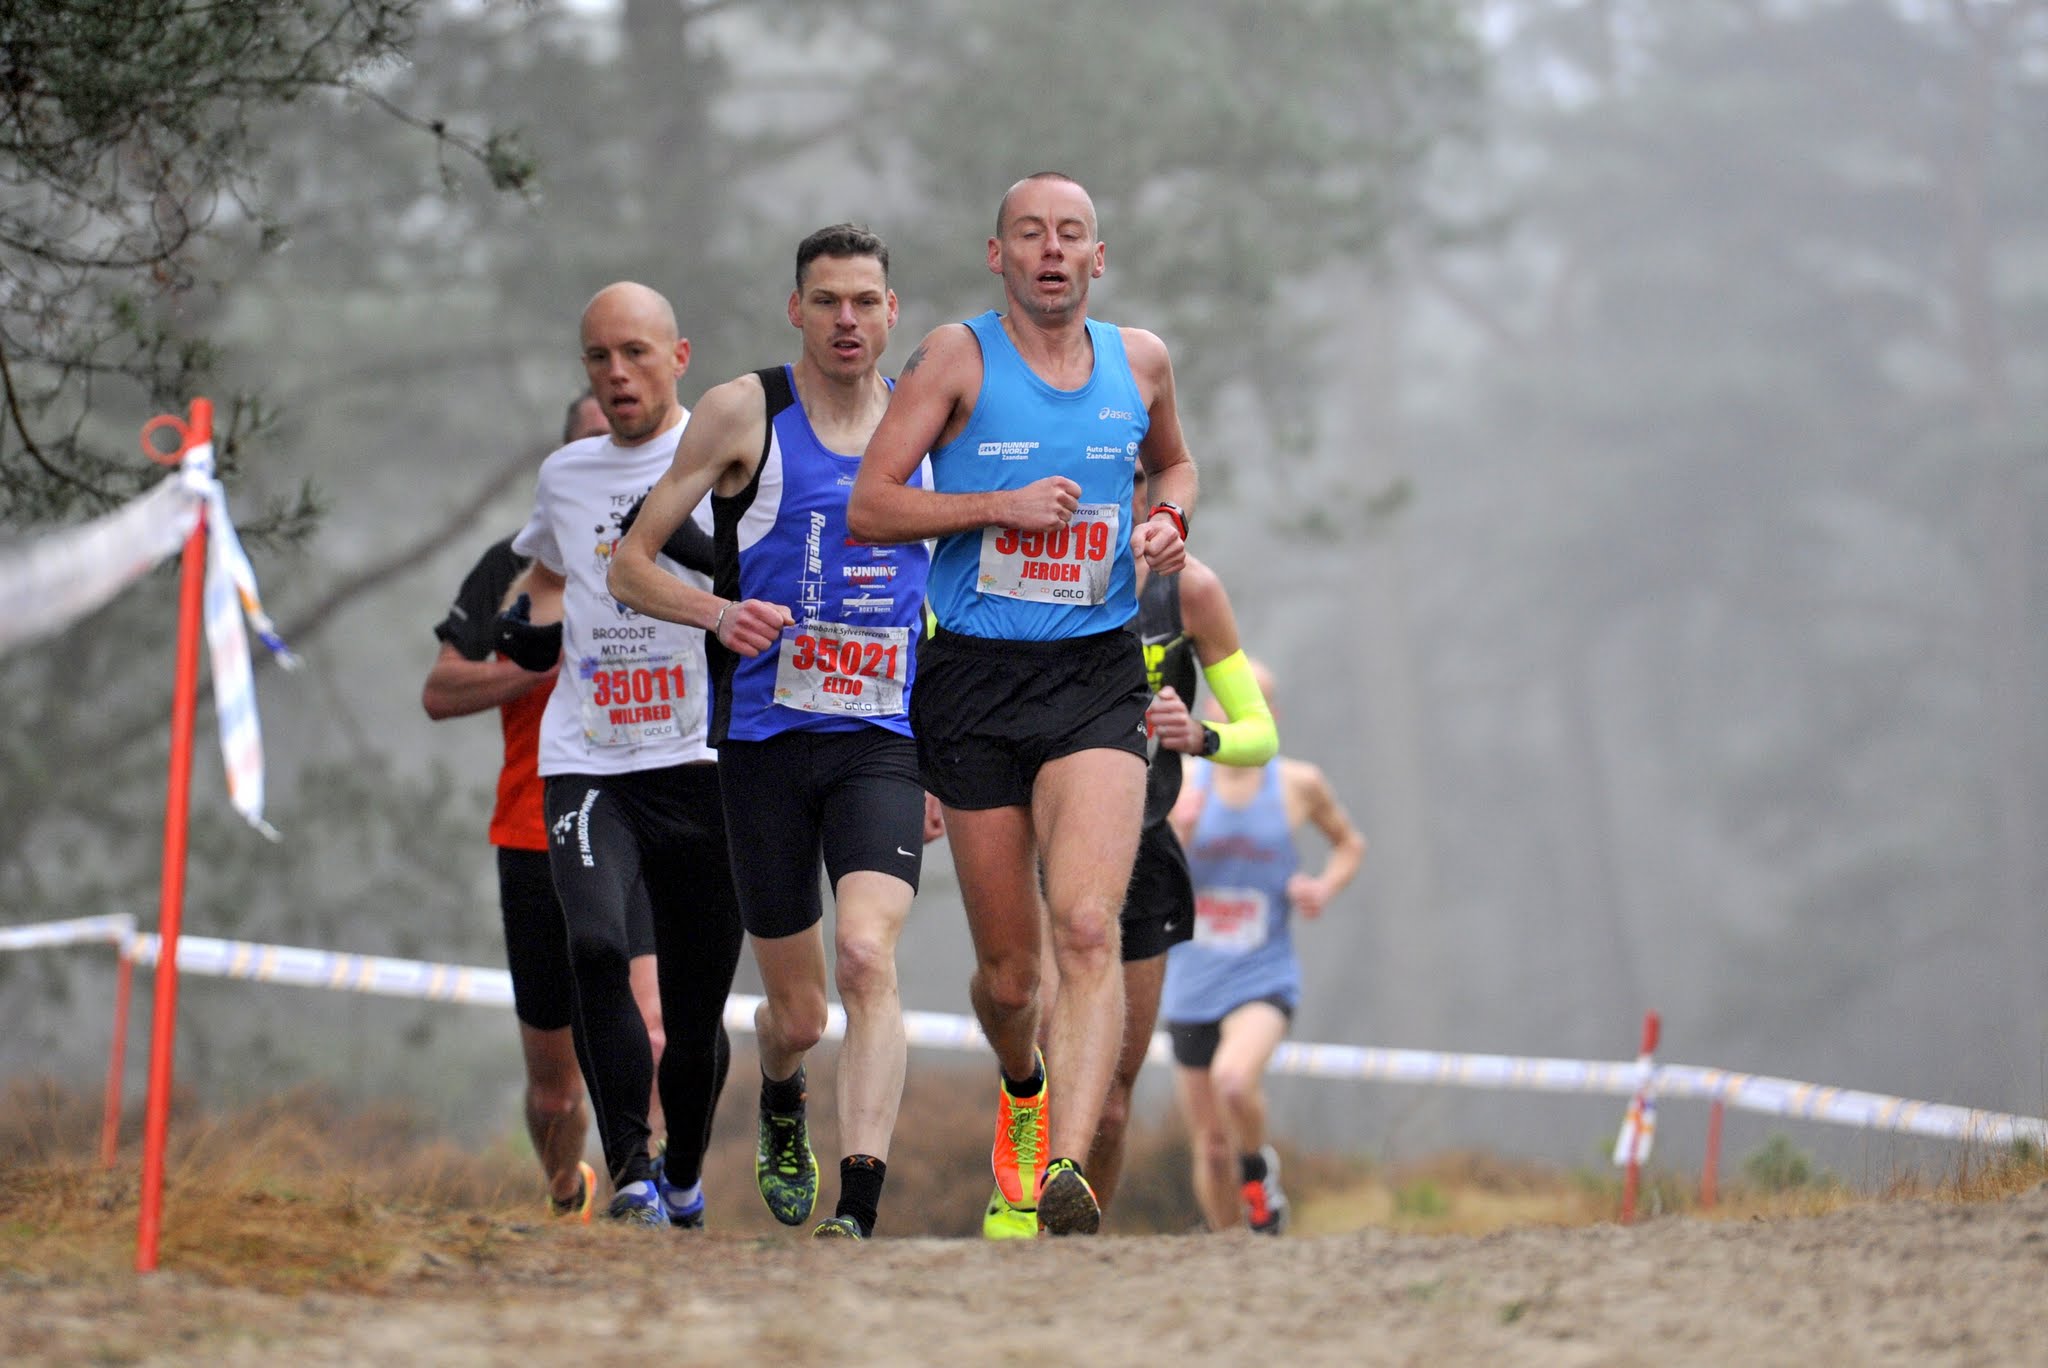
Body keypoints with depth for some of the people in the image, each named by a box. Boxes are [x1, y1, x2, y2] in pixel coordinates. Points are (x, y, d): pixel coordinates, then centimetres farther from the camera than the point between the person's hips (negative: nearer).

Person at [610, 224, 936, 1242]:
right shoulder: (744, 414, -2)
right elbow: (630, 565, -1)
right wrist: (721, 613, -20)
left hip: (882, 743, 1)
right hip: (766, 739, -1)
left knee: (866, 954, -24)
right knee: (797, 1012, 7)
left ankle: (858, 1211, -28)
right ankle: (781, 1112, 44)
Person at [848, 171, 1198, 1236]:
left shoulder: (1138, 360, 9)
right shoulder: (959, 357, -1)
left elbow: (1172, 461, 29)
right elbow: (868, 509, -5)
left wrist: (1169, 520, 7)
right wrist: (1004, 505, -16)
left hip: (1097, 678, 1)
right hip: (975, 678, -1)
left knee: (1087, 927, -21)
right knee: (1008, 969, 7)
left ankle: (1066, 1169, -31)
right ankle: (1023, 1088, 41)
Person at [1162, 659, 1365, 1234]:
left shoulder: (1299, 785, -2)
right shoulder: (1180, 783, -1)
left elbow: (1349, 844, 17)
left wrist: (1325, 888, -3)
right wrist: (1178, 834, -20)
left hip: (1263, 977, -2)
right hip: (1191, 986, 2)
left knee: (1233, 1078, -33)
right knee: (1210, 1149, 6)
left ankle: (1258, 1167, -3)